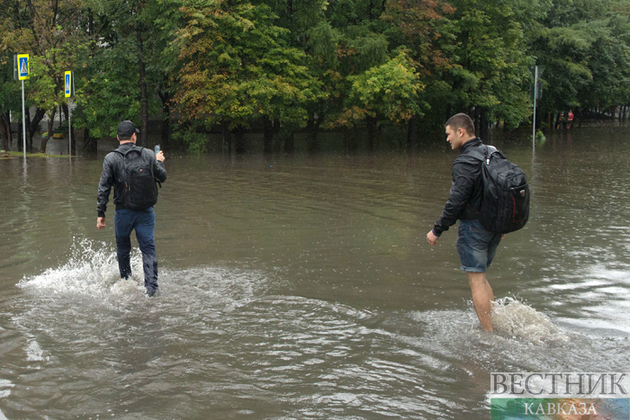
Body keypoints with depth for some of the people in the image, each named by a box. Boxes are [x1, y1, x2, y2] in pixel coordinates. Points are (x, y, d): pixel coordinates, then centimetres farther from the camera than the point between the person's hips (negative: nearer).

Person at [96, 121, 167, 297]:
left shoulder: (111, 158, -6)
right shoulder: (148, 155, -3)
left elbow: (104, 188, -7)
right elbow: (162, 177, 8)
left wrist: (101, 213, -2)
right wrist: (160, 162, 28)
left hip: (123, 211, 0)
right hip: (146, 211, 0)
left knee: (123, 248, 20)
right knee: (148, 249, 2)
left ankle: (125, 281, 35)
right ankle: (151, 287, -5)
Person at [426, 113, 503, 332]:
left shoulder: (465, 162, -18)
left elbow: (456, 201, -22)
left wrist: (437, 230, -14)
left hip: (474, 226, -9)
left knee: (476, 280, -1)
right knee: (480, 277, 20)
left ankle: (489, 334, 2)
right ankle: (494, 323, 20)